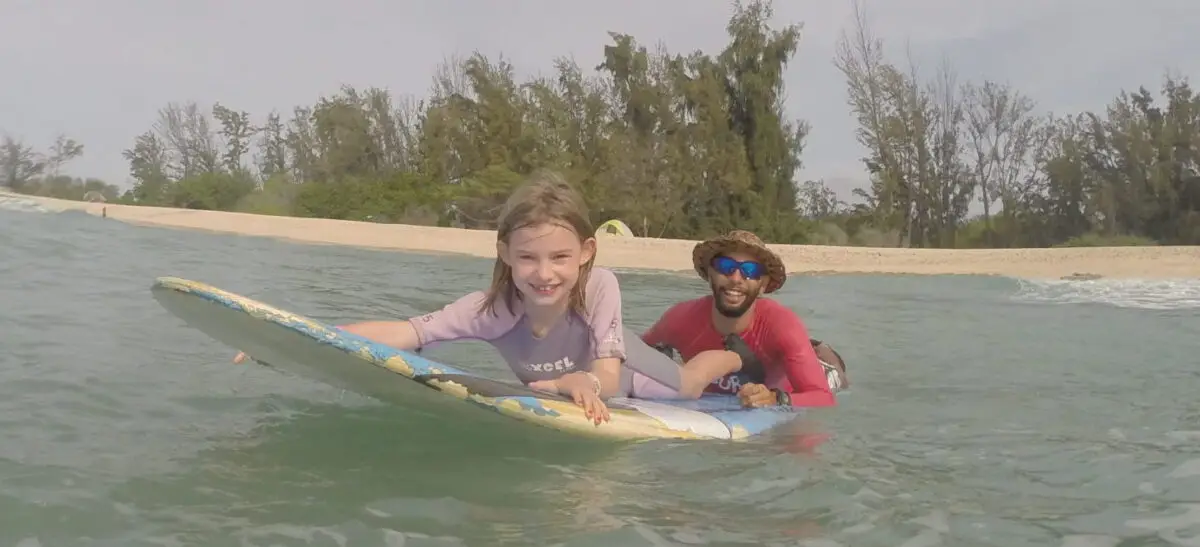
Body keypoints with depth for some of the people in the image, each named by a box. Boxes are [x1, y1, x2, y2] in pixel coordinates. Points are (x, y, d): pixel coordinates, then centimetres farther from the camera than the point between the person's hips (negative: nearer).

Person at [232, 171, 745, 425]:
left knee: (684, 384, 24)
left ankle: (731, 358, 57)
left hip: (618, 377, -3)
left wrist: (582, 381, -71)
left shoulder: (600, 286, -44)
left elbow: (608, 375, -45)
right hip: (565, 393, 3)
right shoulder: (491, 309, -41)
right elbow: (405, 332, -49)